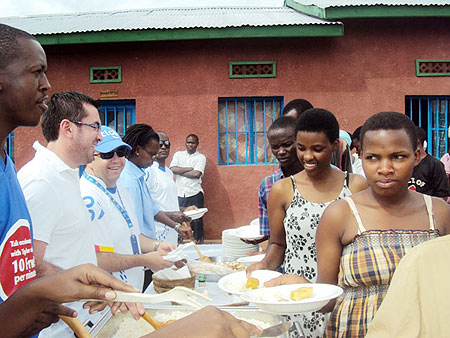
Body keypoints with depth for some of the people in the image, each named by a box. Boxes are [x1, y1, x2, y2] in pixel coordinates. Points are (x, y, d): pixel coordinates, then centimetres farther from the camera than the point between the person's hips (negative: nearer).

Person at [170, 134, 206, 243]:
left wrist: (180, 171, -4)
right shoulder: (178, 154, 13)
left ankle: (197, 241, 10)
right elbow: (172, 169, -4)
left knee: (196, 220, 0)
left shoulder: (201, 157, 4)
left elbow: (197, 174, -11)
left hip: (195, 194, -2)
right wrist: (190, 169, -6)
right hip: (180, 194, 2)